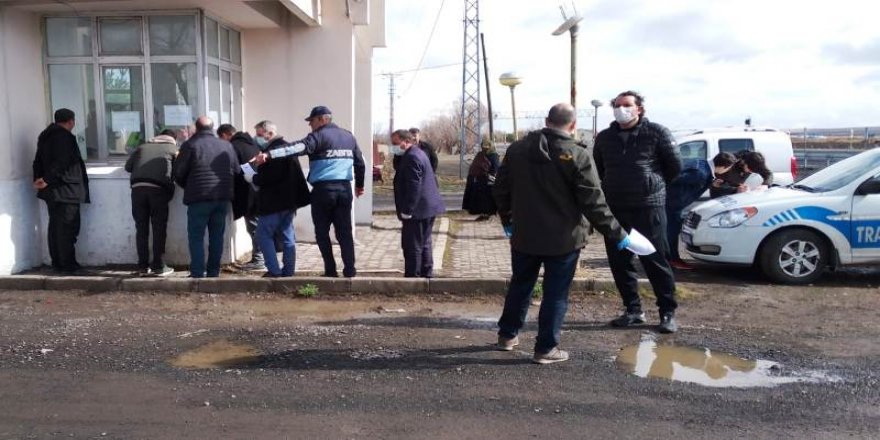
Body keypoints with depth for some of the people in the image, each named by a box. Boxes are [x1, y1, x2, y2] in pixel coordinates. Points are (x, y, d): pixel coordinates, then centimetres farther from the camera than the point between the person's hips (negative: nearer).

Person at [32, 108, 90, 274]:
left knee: (55, 226, 12)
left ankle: (57, 263, 16)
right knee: (67, 228, -7)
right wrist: (48, 179, -18)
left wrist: (39, 178, 12)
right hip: (65, 190, -9)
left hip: (51, 191, 9)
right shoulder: (65, 136, -11)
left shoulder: (45, 136, 18)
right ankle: (68, 265, -7)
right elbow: (61, 163, -21)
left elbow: (38, 161, 18)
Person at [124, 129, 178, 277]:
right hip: (158, 188, -3)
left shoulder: (142, 147, 24)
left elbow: (128, 166, 21)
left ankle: (143, 266, 8)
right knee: (159, 228, 2)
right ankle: (158, 266, 3)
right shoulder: (173, 149, 17)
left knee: (141, 229, 7)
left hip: (137, 188, 3)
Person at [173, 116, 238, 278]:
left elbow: (178, 173, -4)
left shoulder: (190, 145, -3)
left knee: (196, 237, 3)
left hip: (199, 198, -4)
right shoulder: (227, 146, 10)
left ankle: (197, 274, -1)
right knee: (217, 236, 11)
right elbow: (237, 171, 11)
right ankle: (214, 272, 13)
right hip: (223, 198, 4)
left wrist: (188, 187, 14)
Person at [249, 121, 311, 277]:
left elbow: (269, 177, -25)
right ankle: (288, 271, 15)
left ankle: (274, 271, -3)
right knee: (287, 237, 11)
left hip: (273, 203, -10)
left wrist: (253, 178, -10)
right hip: (289, 201, 10)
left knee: (263, 235, -1)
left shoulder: (273, 151, -17)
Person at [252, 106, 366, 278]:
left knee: (322, 232, 7)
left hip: (323, 189, -5)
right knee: (344, 231, 8)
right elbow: (360, 162, 20)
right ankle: (349, 269, 5)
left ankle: (330, 270, 8)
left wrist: (269, 154, -31)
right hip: (344, 189, 5)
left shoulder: (319, 135, -6)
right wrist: (359, 185, 32)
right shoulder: (348, 136, 14)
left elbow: (298, 147, -23)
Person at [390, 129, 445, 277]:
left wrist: (407, 210, -22)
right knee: (424, 244, 18)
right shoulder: (418, 153, 16)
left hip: (418, 210, -11)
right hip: (428, 208, 11)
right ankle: (426, 274, 26)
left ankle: (412, 276, -1)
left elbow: (414, 187, -24)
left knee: (412, 246, -5)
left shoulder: (412, 158, -18)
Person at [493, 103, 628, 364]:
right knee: (555, 294, 6)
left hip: (524, 236, 5)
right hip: (563, 240, -5)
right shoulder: (577, 156, -14)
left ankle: (507, 335, 31)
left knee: (520, 285, 20)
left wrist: (507, 220, 23)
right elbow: (593, 203, -15)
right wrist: (617, 234, -6)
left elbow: (500, 191, 8)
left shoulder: (517, 149, 2)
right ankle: (546, 349, 10)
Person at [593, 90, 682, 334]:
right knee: (619, 262, 7)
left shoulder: (657, 133, -3)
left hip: (649, 207, -4)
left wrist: (654, 185, 12)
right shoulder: (604, 137, 9)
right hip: (614, 208, 5)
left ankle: (668, 313, 11)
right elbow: (598, 169, 24)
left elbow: (675, 166, 4)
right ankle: (633, 310, 20)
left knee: (656, 261, -1)